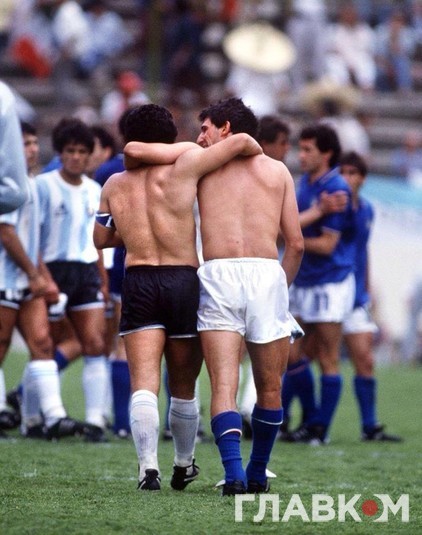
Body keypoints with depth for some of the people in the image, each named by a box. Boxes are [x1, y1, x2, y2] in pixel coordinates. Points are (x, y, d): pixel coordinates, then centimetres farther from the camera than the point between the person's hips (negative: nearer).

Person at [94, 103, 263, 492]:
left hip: (138, 282, 1)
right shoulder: (183, 168, -2)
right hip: (184, 280, -1)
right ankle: (184, 466, 33)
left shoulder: (115, 185, 9)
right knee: (183, 386, 16)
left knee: (144, 384, -7)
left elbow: (101, 238, 19)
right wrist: (259, 154, 15)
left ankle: (148, 466, -25)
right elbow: (241, 142, -6)